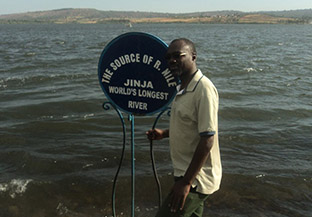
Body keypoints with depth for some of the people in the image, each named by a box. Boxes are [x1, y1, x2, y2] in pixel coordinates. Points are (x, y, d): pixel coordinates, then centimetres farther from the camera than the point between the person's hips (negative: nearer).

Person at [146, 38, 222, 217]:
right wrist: (164, 133, 6)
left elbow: (207, 139, -25)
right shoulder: (183, 88, 10)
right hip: (186, 173, 9)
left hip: (197, 178, -9)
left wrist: (186, 182, -24)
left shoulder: (203, 88, -21)